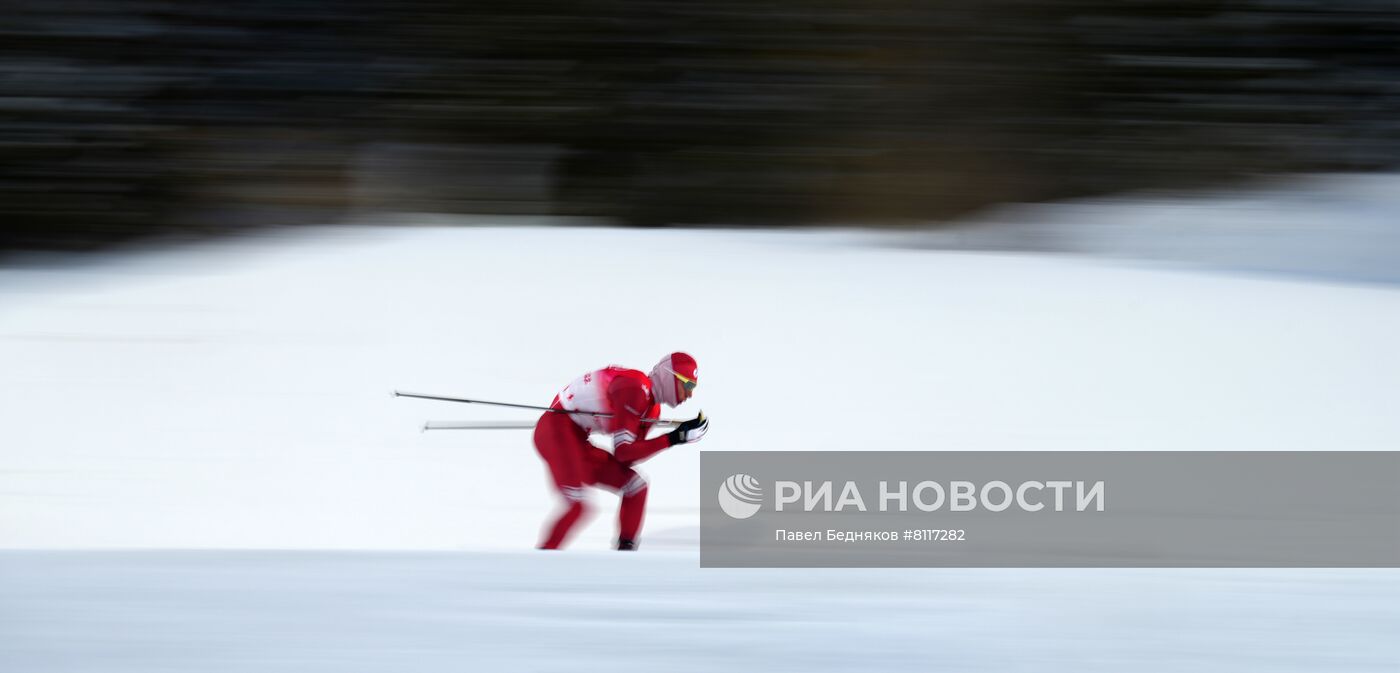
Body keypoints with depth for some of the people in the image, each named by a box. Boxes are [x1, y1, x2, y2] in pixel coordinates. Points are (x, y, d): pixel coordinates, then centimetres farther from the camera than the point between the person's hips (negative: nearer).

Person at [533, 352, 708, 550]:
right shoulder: (635, 388, -19)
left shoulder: (652, 407, 11)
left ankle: (626, 548, 12)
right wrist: (672, 440, -19)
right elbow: (622, 451, -20)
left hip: (577, 442, 10)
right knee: (577, 506, -25)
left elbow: (628, 458, 4)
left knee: (635, 486, 10)